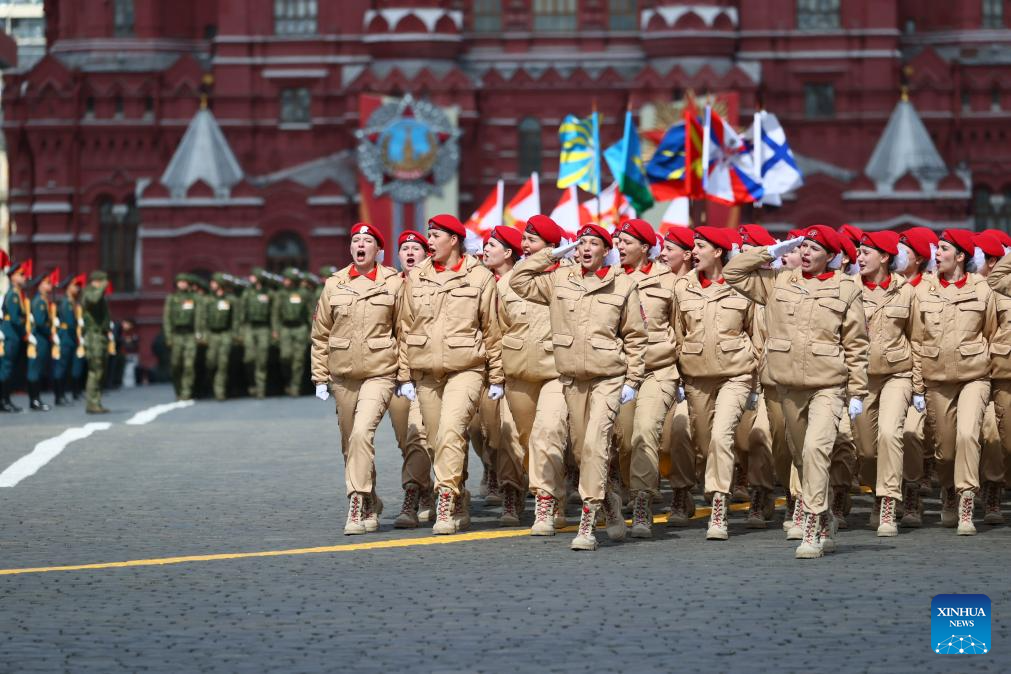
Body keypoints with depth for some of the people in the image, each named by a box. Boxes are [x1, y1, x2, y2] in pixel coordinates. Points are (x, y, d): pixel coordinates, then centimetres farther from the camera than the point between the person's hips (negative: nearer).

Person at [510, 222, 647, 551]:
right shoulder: (559, 280, 7)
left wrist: (633, 381, -2)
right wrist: (551, 254, 4)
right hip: (572, 378, 4)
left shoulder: (623, 285, -1)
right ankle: (609, 499, 36)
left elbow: (635, 337, 3)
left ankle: (587, 524, -18)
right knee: (580, 448, 11)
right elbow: (519, 280, 5)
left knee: (595, 443, -18)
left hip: (609, 378, -4)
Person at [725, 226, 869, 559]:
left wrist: (857, 393, -2)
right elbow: (733, 272, 8)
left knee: (816, 448, -22)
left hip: (829, 386, -5)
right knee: (801, 456, 14)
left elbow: (856, 345, 0)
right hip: (789, 387, 5)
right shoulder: (778, 283, 8)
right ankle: (826, 520, 32)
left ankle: (812, 528, -21)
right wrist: (771, 252, 3)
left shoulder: (845, 288, -1)